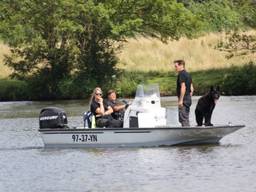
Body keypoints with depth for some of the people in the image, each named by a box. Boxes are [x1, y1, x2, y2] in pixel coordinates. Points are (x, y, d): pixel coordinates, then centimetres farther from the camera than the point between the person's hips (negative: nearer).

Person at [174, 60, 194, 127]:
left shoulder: (181, 74, -13)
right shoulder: (188, 74, 17)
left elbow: (183, 87, -22)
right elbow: (191, 88, 20)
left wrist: (180, 100, -22)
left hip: (183, 99, -10)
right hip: (188, 99, 10)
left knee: (183, 119, -8)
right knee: (186, 118, 14)